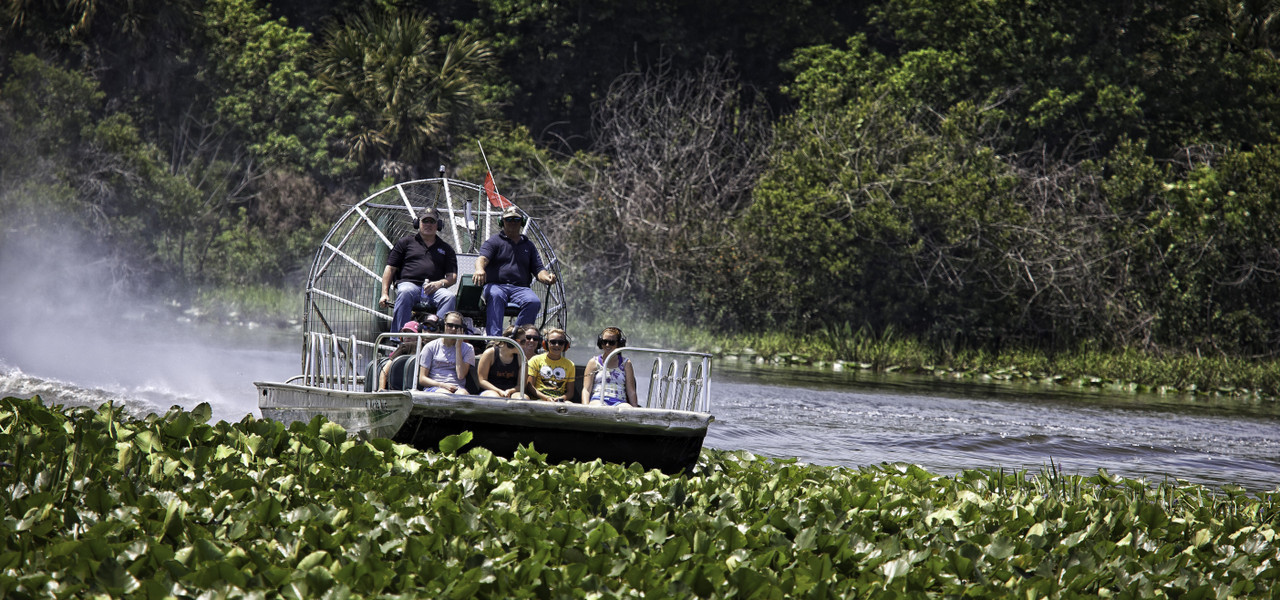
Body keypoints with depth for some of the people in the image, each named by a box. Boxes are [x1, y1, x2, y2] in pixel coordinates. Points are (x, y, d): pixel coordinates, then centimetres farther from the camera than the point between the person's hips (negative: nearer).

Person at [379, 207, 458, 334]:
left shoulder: (446, 249, 25)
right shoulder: (405, 242, 22)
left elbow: (452, 276, 15)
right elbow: (390, 269, 16)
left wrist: (439, 284, -9)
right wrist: (385, 294, 2)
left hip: (434, 290, 1)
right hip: (409, 283, -1)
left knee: (450, 297, -32)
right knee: (405, 293, -38)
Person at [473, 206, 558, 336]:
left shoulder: (528, 245, 25)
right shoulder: (494, 241, 13)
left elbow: (538, 269, 17)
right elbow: (482, 258, -6)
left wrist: (547, 277, -9)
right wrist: (480, 269, -32)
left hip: (520, 288, 3)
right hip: (496, 285, -3)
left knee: (534, 302, -30)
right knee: (495, 296, -39)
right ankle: (493, 337, -49)